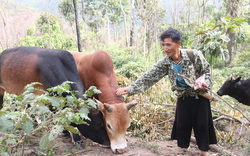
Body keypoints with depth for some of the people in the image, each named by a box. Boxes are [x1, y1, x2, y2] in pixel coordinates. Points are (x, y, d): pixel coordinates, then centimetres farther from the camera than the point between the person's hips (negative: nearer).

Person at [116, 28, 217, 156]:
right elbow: (148, 77, -18)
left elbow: (206, 70, -5)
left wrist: (206, 83, -23)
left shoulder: (194, 55, -22)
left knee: (201, 123, 6)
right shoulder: (164, 63, -15)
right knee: (182, 123, 10)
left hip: (200, 95, -2)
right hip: (183, 96, 3)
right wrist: (130, 89, -25)